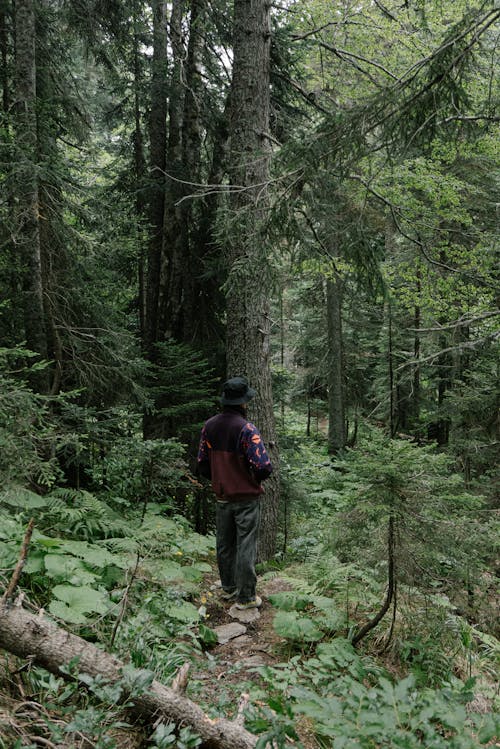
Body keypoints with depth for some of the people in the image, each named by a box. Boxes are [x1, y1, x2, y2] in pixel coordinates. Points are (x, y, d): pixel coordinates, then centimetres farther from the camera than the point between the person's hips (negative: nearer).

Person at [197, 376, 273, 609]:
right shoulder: (246, 429, -22)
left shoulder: (209, 426, -3)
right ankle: (245, 597, 16)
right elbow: (263, 467, -25)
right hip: (247, 498, -6)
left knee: (225, 544, 19)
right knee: (246, 547, 6)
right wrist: (258, 478, -3)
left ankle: (228, 588, 35)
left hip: (222, 497, 6)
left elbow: (202, 463, 4)